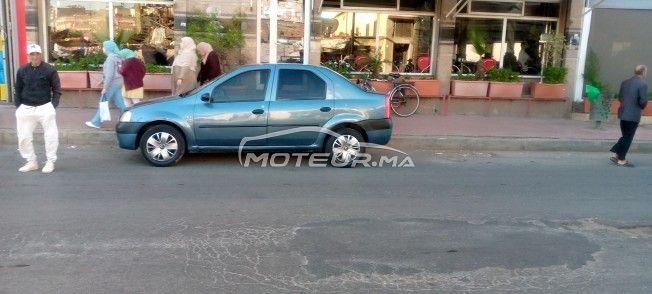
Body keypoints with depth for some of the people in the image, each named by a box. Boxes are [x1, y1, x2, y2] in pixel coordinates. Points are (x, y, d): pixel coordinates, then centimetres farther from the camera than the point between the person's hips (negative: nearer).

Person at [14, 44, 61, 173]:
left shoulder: (50, 70, -6)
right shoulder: (22, 70, 3)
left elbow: (57, 90, -1)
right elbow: (17, 89, 12)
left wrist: (53, 105, -11)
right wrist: (18, 106, 3)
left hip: (45, 107, -3)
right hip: (25, 108, 3)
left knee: (51, 135, -3)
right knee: (23, 136, 6)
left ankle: (50, 162, 11)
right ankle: (31, 161, 20)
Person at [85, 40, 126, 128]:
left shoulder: (111, 57, -14)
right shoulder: (117, 57, 13)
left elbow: (110, 74, -20)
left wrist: (105, 87, -18)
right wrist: (103, 81, 24)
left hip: (112, 84, -8)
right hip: (118, 83, 8)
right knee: (120, 104, 8)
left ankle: (95, 122, 9)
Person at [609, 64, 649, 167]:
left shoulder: (624, 82, 8)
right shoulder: (642, 84, -12)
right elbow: (643, 101, -15)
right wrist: (642, 107, 5)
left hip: (623, 113, 7)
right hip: (633, 115, -7)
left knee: (625, 136, 19)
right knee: (628, 138, 2)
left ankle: (615, 154, 15)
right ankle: (621, 160, 7)